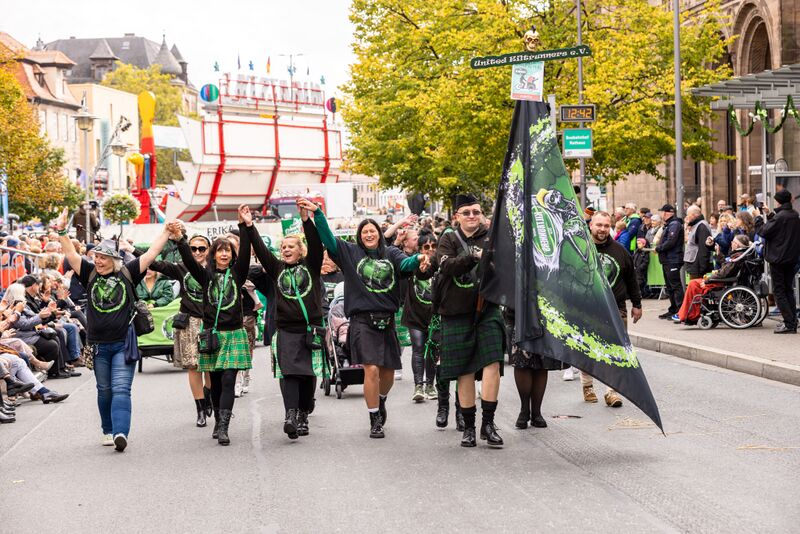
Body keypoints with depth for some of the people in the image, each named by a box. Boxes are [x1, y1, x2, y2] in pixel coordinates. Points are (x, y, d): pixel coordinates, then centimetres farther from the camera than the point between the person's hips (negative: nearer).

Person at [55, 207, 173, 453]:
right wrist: (61, 231, -12)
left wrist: (167, 231, -5)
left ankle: (120, 432, -23)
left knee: (121, 389, -11)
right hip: (98, 344, 3)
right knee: (104, 390, 13)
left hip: (123, 343, -3)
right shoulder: (90, 274, 5)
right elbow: (71, 254, -1)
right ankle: (108, 431, 24)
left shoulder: (127, 273, 0)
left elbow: (151, 254, 0)